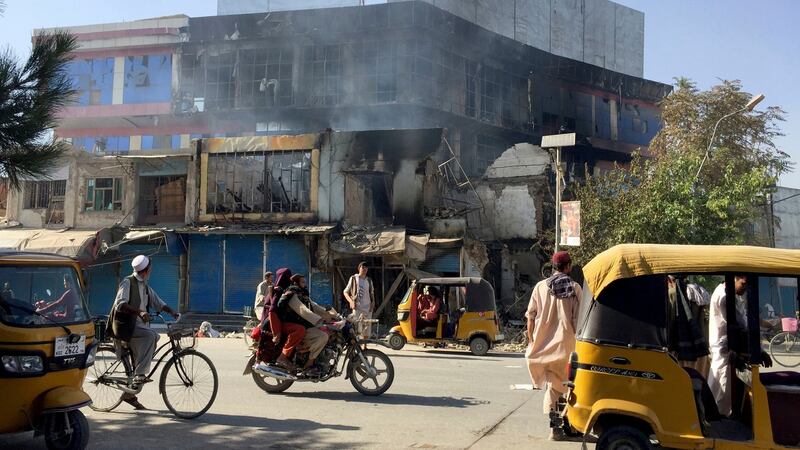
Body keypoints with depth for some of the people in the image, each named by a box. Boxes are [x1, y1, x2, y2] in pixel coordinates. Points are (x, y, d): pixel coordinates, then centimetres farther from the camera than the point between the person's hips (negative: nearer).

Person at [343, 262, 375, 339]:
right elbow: (345, 292, 4)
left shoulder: (369, 280, 13)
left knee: (367, 332, 5)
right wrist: (351, 301, -13)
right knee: (357, 331, -14)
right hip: (357, 307, -4)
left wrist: (372, 303, 3)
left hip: (367, 308, 4)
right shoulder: (354, 278, 2)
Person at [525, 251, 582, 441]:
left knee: (551, 385, 7)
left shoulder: (541, 286, 3)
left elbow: (530, 316, 4)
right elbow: (578, 319, -4)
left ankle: (554, 426, -1)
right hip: (565, 345, -1)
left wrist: (531, 340, 13)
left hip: (542, 344, 2)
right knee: (557, 385, 9)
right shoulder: (575, 288, -2)